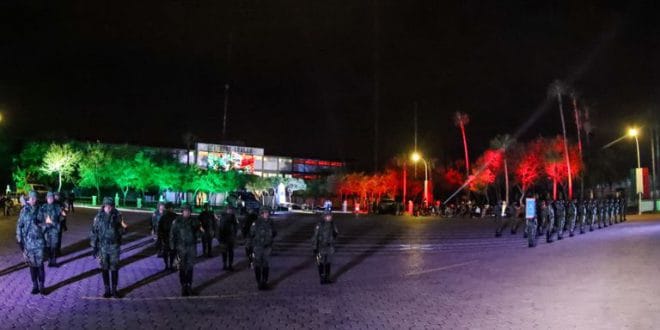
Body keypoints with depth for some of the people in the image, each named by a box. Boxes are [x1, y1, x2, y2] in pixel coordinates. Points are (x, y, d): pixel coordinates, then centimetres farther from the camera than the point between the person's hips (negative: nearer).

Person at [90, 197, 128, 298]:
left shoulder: (117, 216, -5)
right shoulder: (98, 217, -3)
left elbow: (123, 229, 3)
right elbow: (94, 232, 2)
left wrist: (122, 229, -21)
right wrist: (94, 247, 1)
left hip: (114, 247, -1)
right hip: (102, 247, 1)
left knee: (114, 269, 4)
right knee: (104, 269, 7)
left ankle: (114, 290, 17)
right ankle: (107, 290, 18)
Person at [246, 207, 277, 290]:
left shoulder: (270, 223, 4)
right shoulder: (256, 223, -8)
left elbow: (274, 233, 20)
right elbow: (250, 235, -5)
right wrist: (249, 247, -5)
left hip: (267, 248, 3)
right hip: (257, 247, -3)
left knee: (266, 265, 3)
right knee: (257, 266, 1)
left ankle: (264, 282, 13)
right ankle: (259, 282, 11)